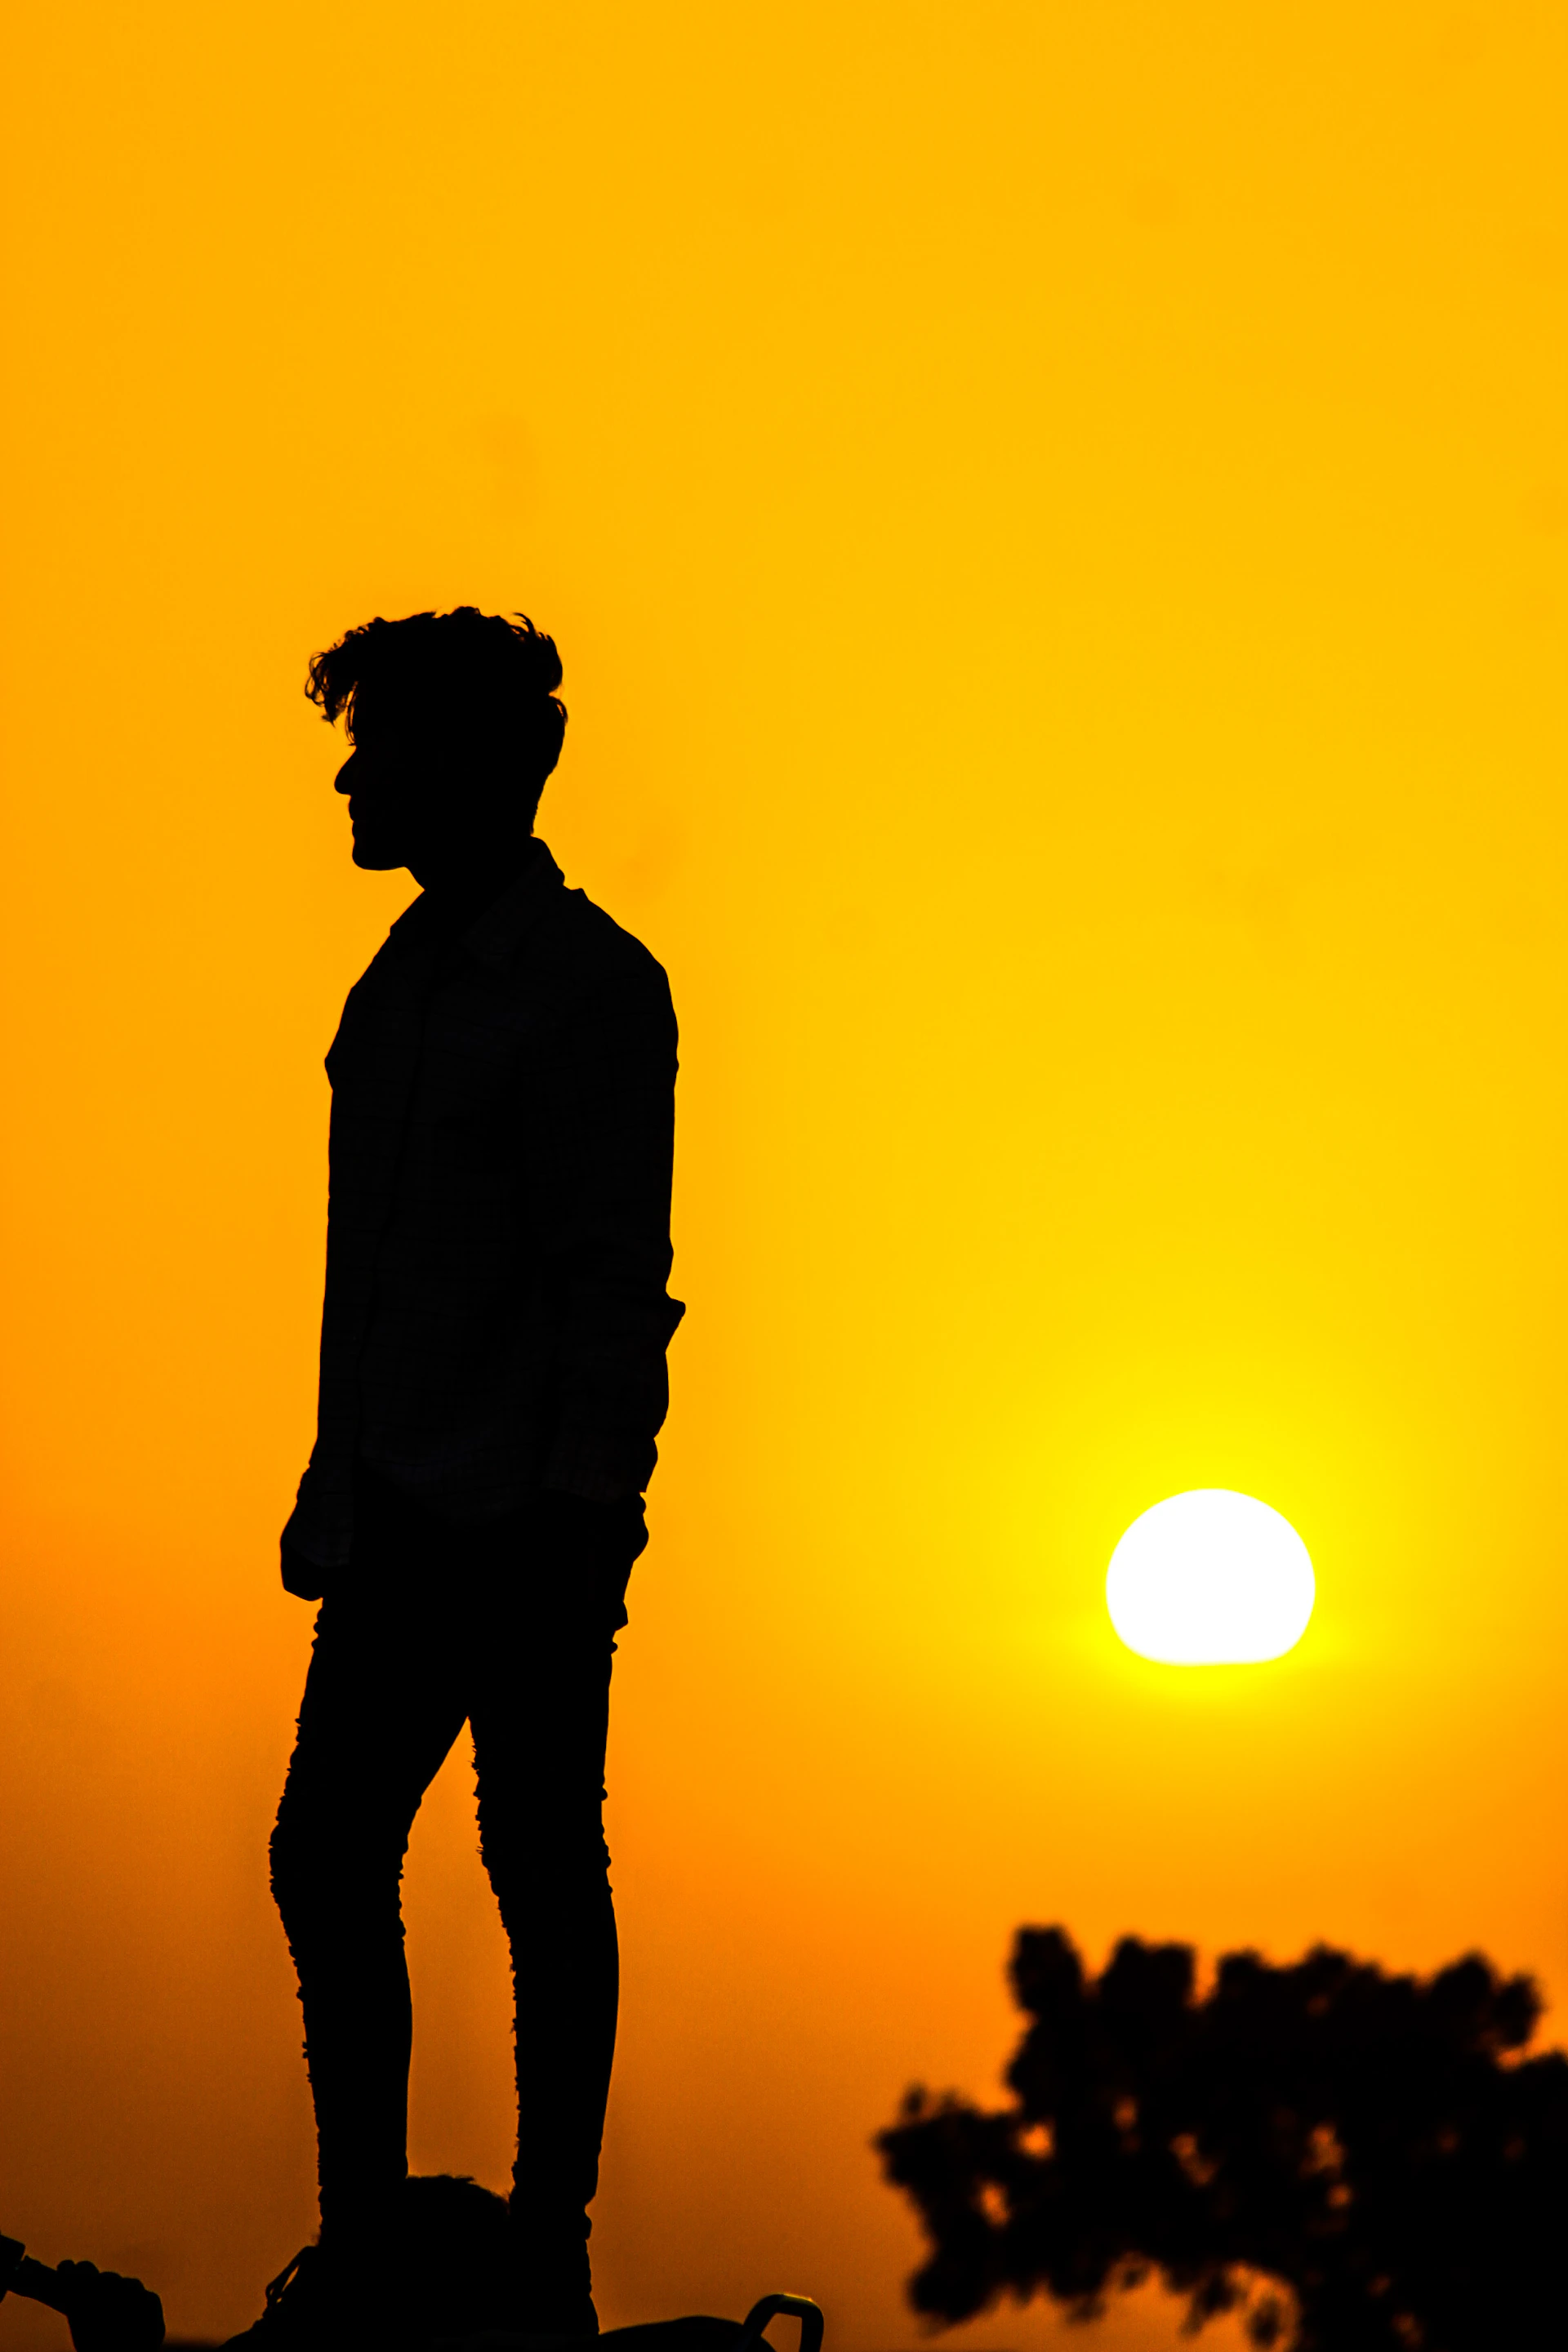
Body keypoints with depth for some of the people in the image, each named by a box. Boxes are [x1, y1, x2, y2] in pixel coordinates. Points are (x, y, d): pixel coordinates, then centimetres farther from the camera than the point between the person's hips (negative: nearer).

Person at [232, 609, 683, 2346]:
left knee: (542, 1876, 0)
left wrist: (579, 1515, -17)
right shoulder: (404, 978, 15)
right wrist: (336, 1482, 16)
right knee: (326, 1856, 5)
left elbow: (616, 1284, -12)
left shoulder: (592, 990, -9)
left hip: (526, 1532, -8)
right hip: (400, 1521, 8)